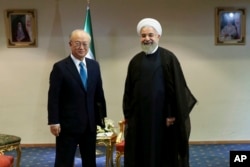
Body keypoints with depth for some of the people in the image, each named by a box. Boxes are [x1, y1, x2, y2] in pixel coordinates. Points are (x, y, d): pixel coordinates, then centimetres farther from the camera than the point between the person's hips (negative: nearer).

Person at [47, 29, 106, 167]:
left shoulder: (94, 65, 7)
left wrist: (102, 115, 11)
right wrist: (54, 122, -14)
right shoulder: (60, 67, -8)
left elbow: (99, 93, 11)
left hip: (90, 123, 5)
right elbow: (53, 97, -10)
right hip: (67, 124, -5)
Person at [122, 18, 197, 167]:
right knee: (139, 155, 9)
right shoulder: (135, 61, 8)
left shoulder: (168, 58, -4)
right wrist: (127, 115, 6)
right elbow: (128, 91, 9)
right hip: (139, 117, 4)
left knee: (164, 154, 6)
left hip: (162, 116, -3)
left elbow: (177, 88, -8)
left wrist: (172, 114, -12)